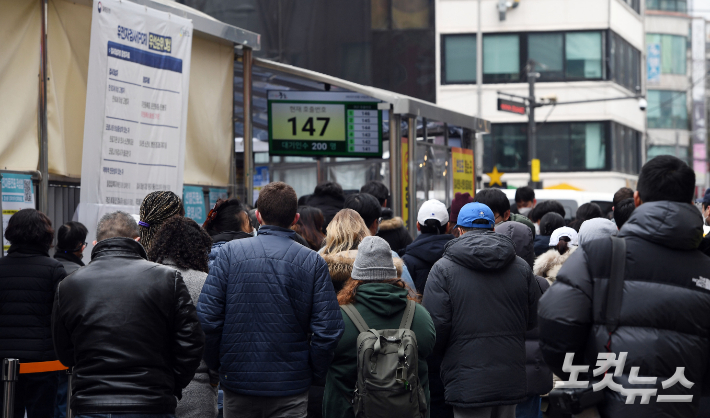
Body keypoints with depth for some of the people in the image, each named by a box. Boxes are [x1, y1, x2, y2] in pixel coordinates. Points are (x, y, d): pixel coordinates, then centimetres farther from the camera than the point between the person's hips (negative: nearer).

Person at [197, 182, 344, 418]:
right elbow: (328, 330, -7)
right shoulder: (313, 262, -3)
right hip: (291, 388, -1)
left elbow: (207, 318, -6)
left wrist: (215, 364, 8)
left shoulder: (230, 252, -3)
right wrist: (313, 373, 7)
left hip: (237, 381, 1)